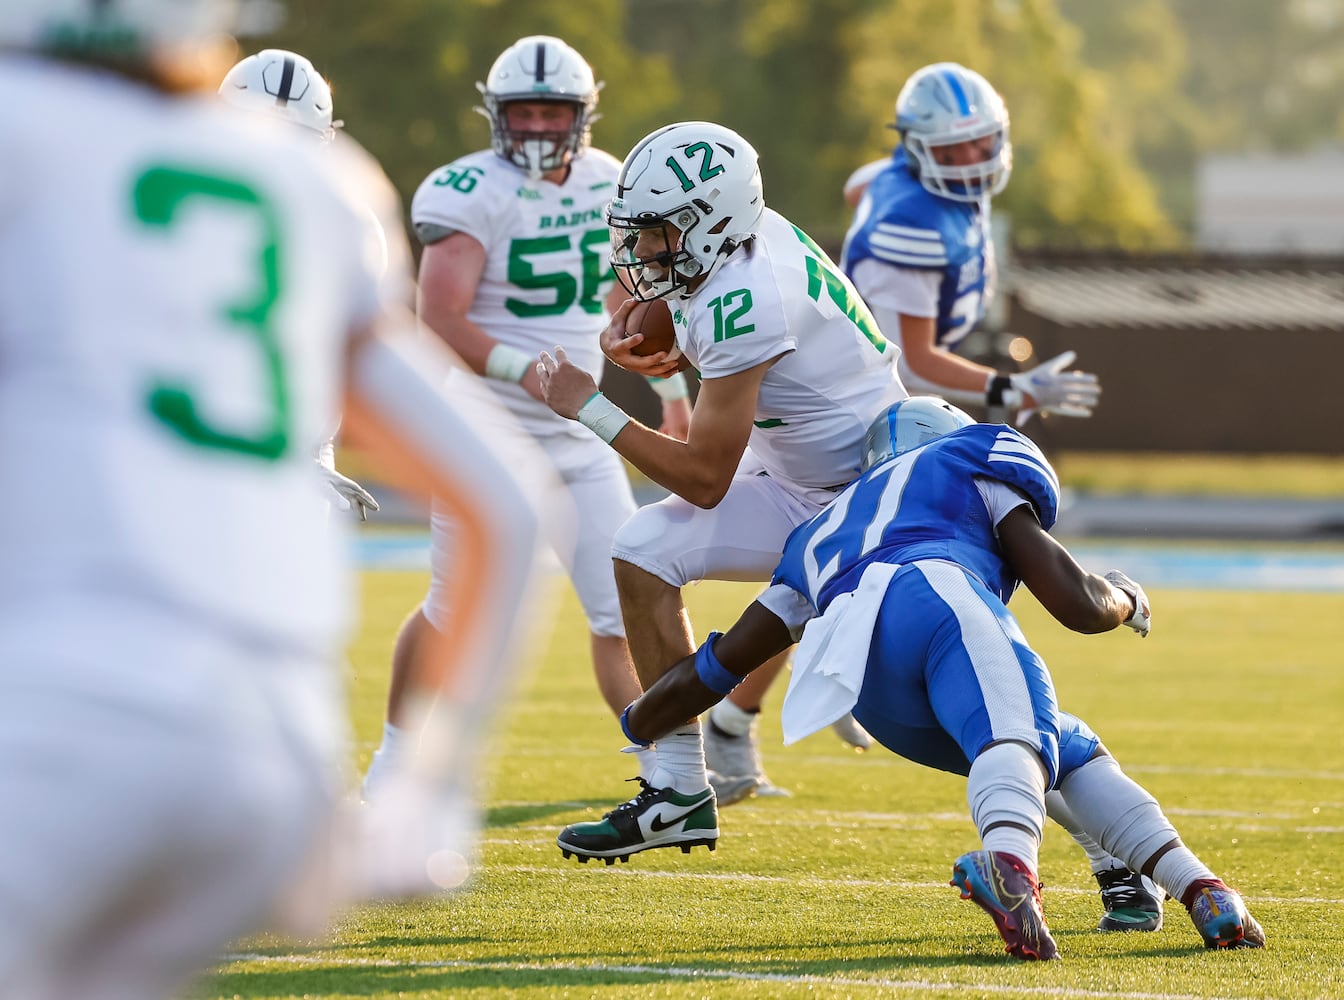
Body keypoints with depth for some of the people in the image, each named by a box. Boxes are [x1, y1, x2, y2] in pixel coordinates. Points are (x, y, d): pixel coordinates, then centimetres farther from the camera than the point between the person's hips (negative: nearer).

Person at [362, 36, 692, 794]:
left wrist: (671, 388, 24)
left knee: (625, 604, -1)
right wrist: (524, 370, -35)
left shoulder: (605, 186, 6)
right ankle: (395, 754, 19)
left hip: (581, 436, 5)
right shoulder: (472, 195, -14)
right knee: (456, 609, 2)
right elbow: (440, 320, -22)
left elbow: (629, 299, 22)